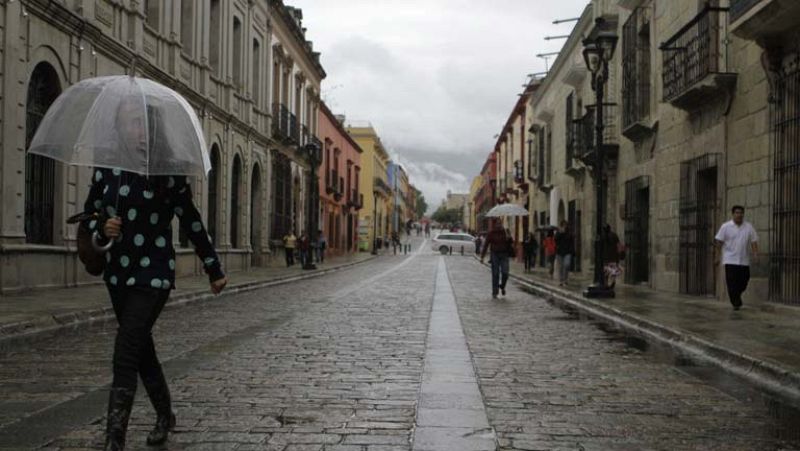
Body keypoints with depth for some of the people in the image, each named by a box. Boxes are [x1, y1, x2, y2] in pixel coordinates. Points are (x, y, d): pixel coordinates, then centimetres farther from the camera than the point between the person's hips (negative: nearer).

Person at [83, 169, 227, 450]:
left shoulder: (167, 174, -7)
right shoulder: (106, 170, 5)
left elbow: (192, 223, 0)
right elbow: (88, 216, 13)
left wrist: (214, 271, 8)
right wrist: (102, 228, -11)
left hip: (153, 276, -5)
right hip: (118, 274, 6)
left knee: (126, 353, -15)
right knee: (142, 350, 17)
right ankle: (165, 416, 39)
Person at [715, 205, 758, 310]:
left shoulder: (749, 227, 7)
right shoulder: (726, 227, 0)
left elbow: (754, 241, 6)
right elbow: (719, 242, 0)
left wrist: (755, 253, -8)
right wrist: (717, 256, -6)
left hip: (744, 261, 3)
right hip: (730, 260, -3)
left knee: (743, 282, 5)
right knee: (732, 283, -8)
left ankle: (736, 297, 31)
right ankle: (736, 303, -2)